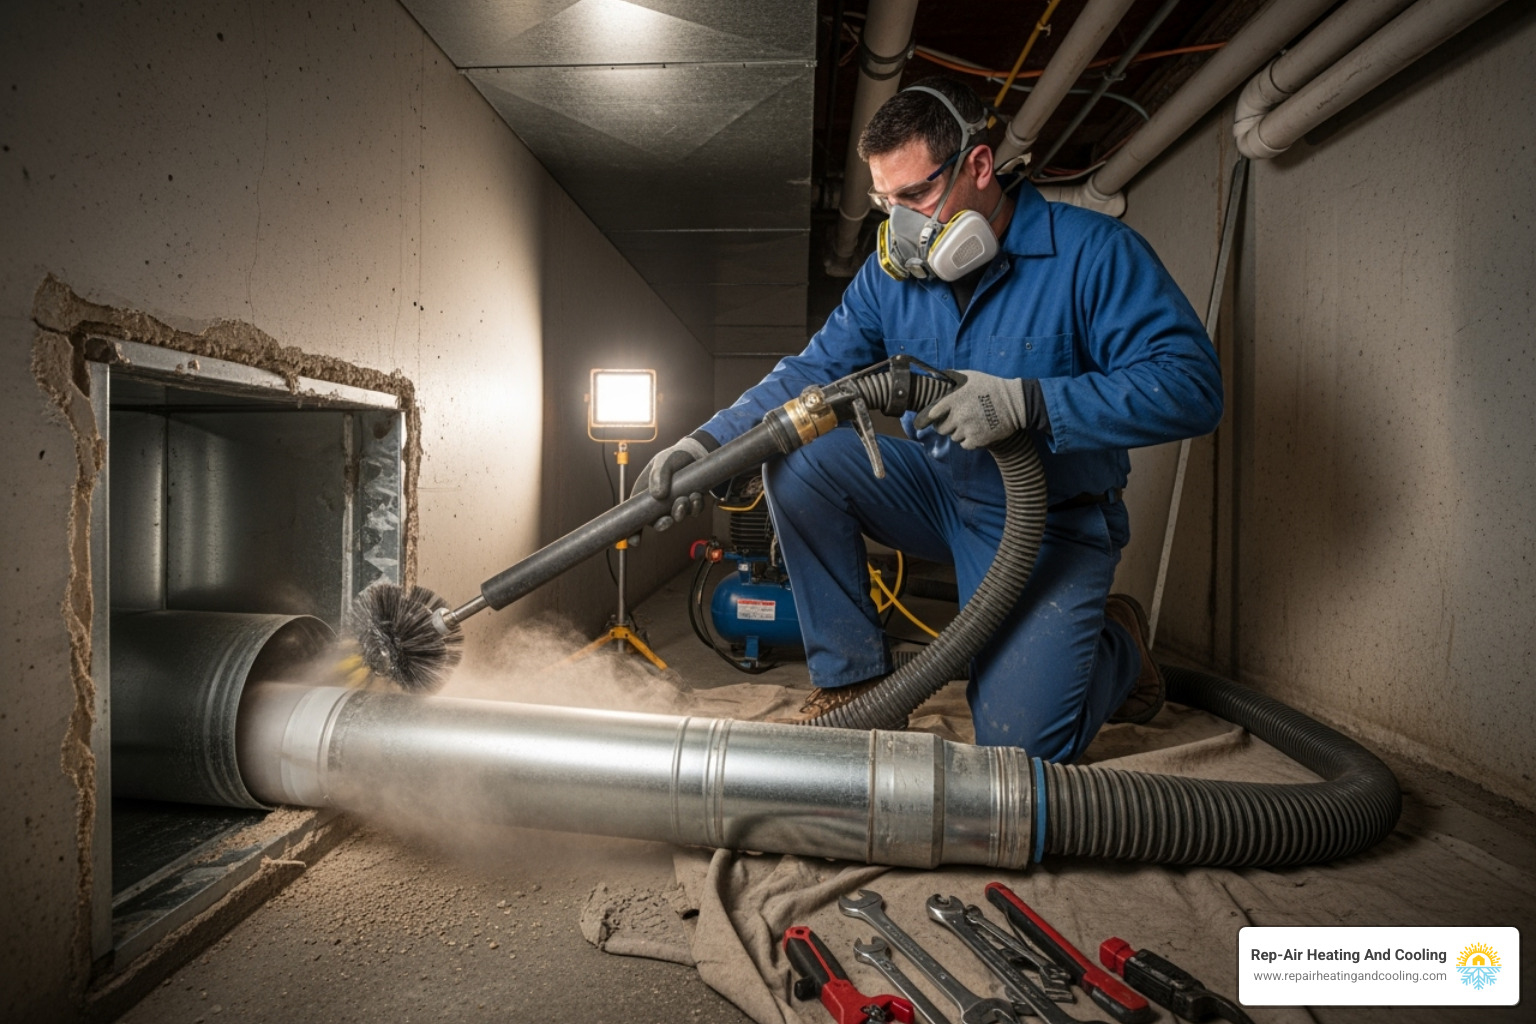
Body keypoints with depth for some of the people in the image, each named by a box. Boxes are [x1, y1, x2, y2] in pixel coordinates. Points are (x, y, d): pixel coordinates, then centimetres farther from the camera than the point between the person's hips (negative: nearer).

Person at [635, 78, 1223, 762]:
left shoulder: (1094, 251, -14)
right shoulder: (892, 271, 1)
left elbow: (1193, 384, -21)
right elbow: (812, 372, -3)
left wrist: (1028, 402, -33)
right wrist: (706, 444, -18)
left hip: (1047, 520, -4)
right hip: (934, 490, 5)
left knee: (1019, 739, -17)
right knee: (796, 457, -17)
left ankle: (1116, 645, 20)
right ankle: (852, 677, -4)